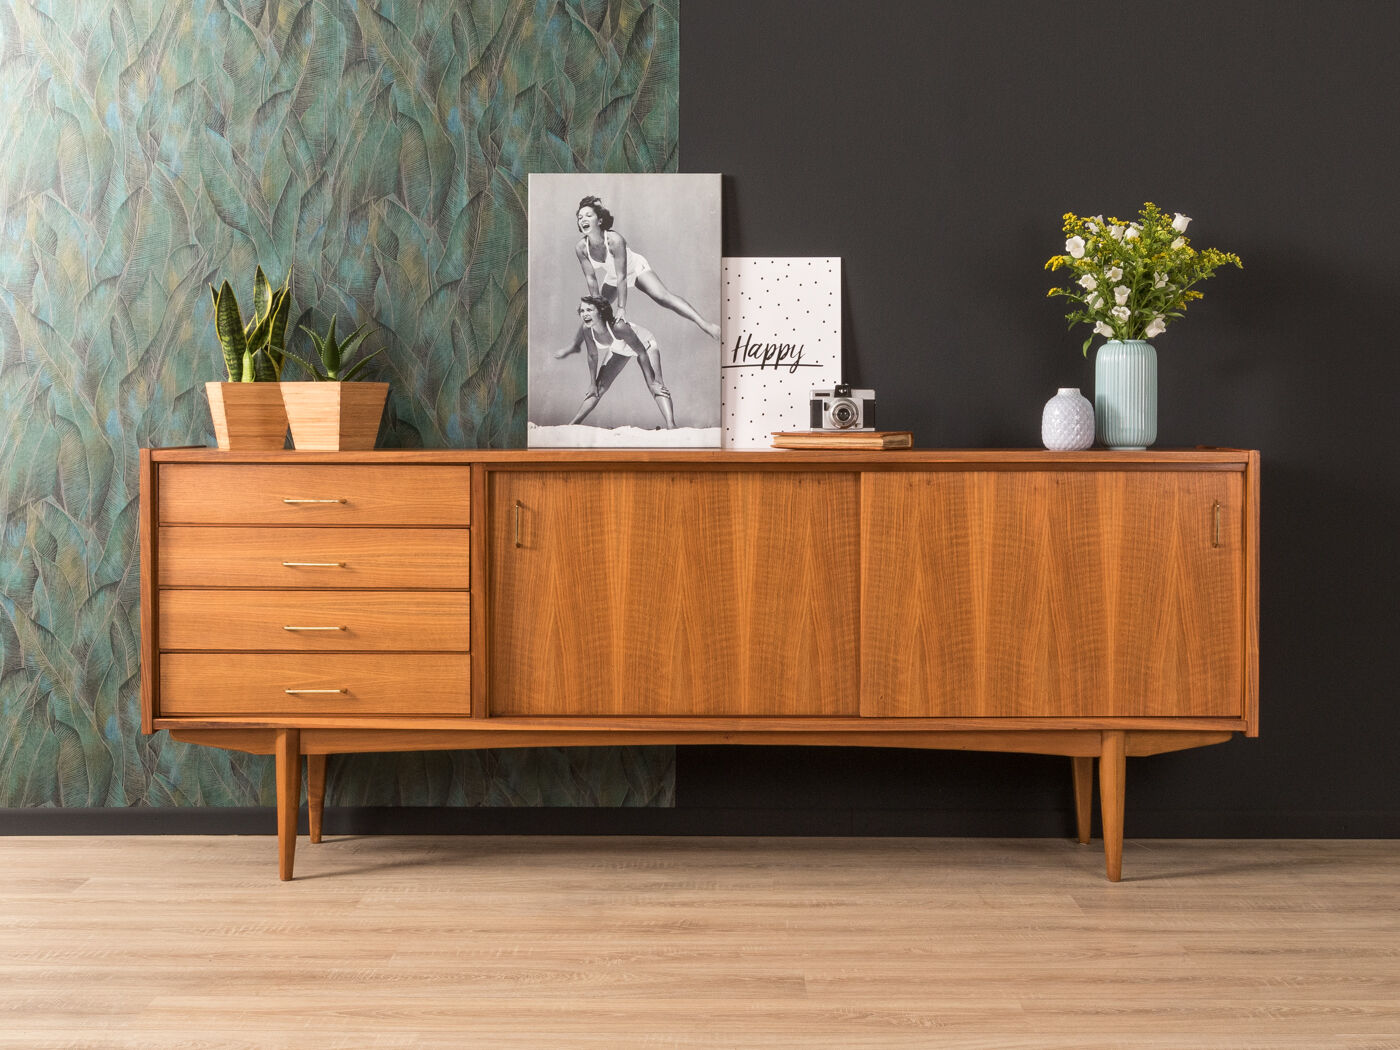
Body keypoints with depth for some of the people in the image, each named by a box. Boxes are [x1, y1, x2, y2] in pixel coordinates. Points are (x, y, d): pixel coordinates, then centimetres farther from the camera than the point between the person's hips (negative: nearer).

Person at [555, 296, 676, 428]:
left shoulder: (618, 327, -42)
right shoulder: (587, 329, -26)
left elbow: (642, 353, -32)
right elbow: (593, 356, -6)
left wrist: (651, 382, -27)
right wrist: (593, 383, 1)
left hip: (644, 344, -5)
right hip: (620, 350, 6)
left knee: (656, 386, -26)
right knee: (598, 389, 4)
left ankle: (671, 426, -35)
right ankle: (571, 425, 13)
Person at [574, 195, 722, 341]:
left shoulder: (614, 240, -38)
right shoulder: (581, 248, -24)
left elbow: (621, 277, -33)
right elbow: (591, 279, -12)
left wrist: (621, 308, -30)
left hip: (636, 267, -6)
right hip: (613, 277, 6)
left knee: (662, 296, -26)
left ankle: (704, 325, -38)